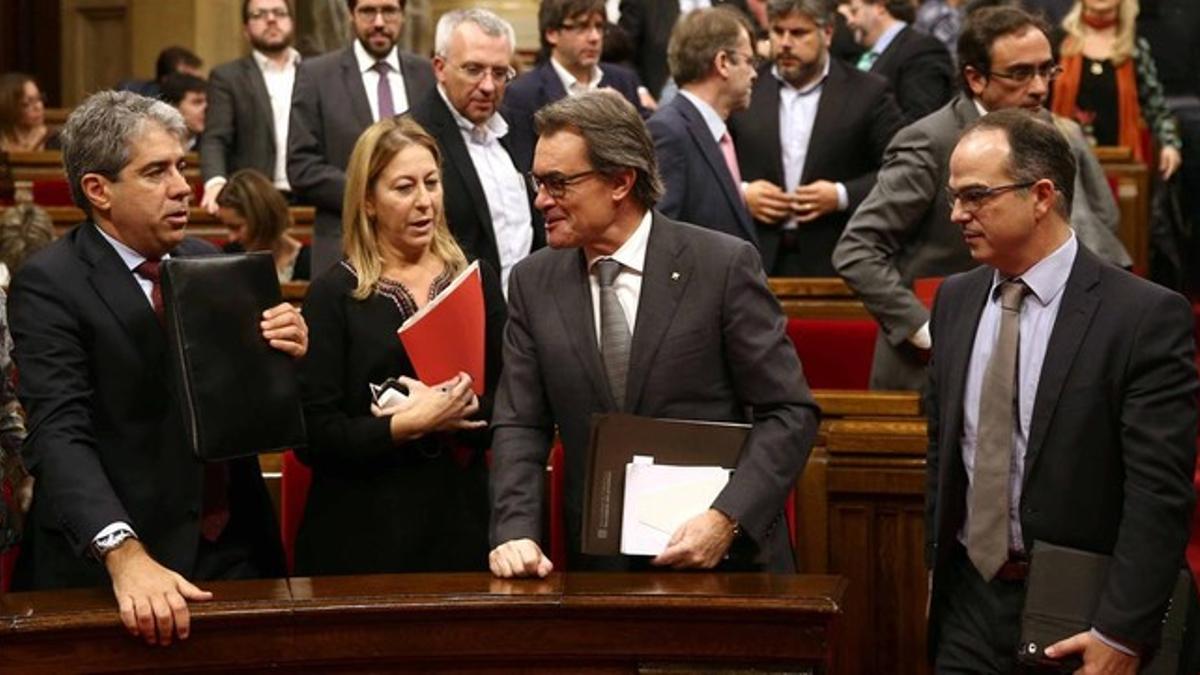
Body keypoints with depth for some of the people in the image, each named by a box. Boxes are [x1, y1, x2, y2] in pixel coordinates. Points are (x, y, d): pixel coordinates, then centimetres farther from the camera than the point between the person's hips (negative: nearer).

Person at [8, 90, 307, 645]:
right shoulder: (49, 285, -11)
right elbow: (61, 436, -22)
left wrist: (287, 355, -9)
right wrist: (125, 556, -36)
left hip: (238, 553, 5)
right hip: (113, 577, -5)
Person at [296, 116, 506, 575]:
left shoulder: (479, 281, 8)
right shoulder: (333, 295, -2)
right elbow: (313, 437, -9)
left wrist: (445, 415, -14)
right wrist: (408, 426, -19)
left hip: (461, 525, 3)